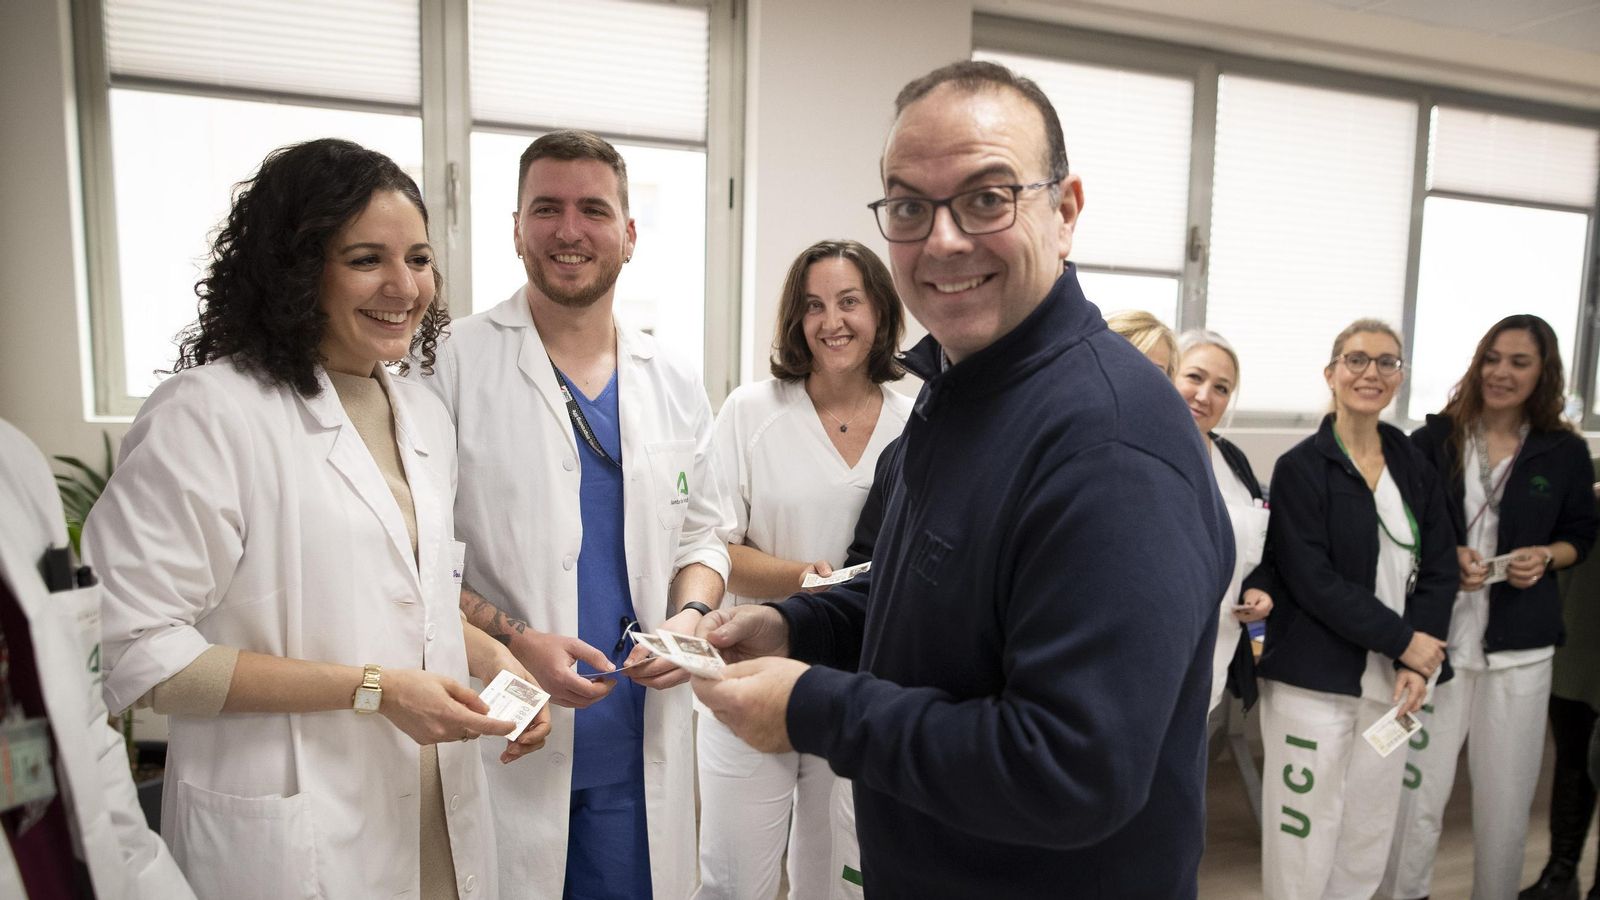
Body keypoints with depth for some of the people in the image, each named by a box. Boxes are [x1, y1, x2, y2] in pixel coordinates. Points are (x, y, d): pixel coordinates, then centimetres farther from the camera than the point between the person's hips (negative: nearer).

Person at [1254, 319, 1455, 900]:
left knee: (1370, 837, 13)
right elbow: (1312, 580, -13)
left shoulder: (1415, 467, 9)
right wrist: (1402, 639, -11)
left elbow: (1439, 569, 6)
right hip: (1314, 678, -5)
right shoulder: (1301, 467, -7)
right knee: (1304, 833, 2)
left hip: (1394, 679, 5)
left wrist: (1416, 662, -5)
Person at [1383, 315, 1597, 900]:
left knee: (1506, 795, 10)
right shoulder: (1435, 439, 0)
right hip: (1437, 634, -1)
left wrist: (1545, 556, -7)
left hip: (1520, 643, 2)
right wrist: (1446, 556, -12)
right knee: (1418, 789, 1)